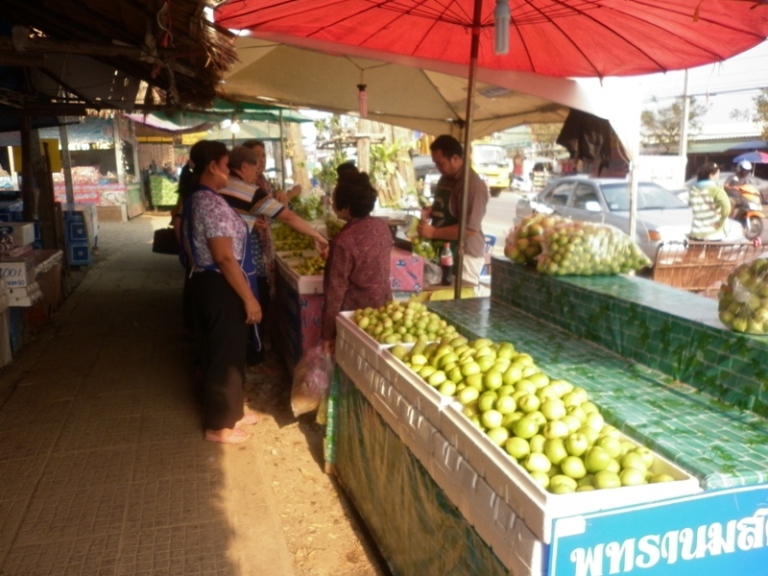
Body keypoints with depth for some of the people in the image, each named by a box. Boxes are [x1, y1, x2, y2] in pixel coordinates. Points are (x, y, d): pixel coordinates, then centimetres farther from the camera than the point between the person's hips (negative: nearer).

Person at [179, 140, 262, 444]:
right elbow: (225, 258, -25)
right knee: (225, 355, 2)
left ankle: (228, 412, 35)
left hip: (204, 283, 10)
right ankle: (219, 426, 16)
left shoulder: (194, 199, 10)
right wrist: (249, 298, -21)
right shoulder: (212, 204, -21)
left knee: (217, 352, 19)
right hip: (221, 288, -10)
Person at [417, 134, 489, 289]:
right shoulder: (446, 178, 8)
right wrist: (429, 212, 2)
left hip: (465, 256, -9)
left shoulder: (473, 185, -21)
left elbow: (470, 228, -26)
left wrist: (433, 233, -24)